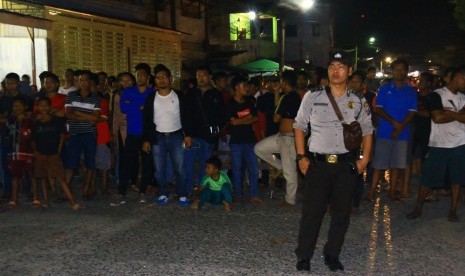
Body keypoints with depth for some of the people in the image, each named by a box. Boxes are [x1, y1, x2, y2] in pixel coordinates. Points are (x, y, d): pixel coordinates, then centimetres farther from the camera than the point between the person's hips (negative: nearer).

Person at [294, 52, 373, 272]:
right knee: (311, 211, 0)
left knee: (341, 213, 9)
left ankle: (332, 255, 24)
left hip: (346, 165, 2)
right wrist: (301, 157, -1)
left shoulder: (358, 102, 6)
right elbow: (299, 126, 5)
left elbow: (367, 131, 12)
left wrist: (364, 159, 0)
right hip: (317, 163, -2)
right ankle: (303, 256, 14)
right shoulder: (313, 97, 1)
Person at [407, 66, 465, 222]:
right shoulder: (436, 95, -5)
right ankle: (418, 208, 14)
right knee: (428, 178, 1)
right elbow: (437, 118, -17)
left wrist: (448, 113, -14)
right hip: (439, 145, -4)